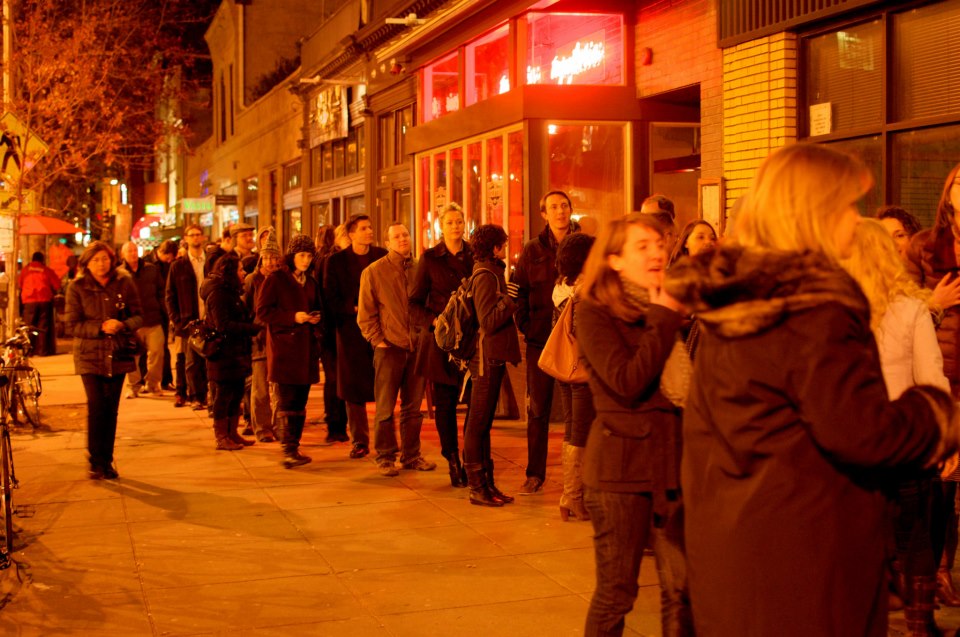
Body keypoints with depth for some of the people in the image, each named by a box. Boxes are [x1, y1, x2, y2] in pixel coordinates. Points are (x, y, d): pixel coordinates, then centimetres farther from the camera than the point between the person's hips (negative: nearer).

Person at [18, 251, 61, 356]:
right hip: (45, 300, 0)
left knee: (29, 326, 5)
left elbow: (19, 284, 14)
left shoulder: (25, 270, 5)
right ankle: (43, 350, 1)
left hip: (29, 301, 0)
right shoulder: (47, 270, 2)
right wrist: (52, 293, 22)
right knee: (43, 326, 4)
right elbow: (57, 285, 2)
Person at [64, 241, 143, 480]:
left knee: (111, 410, 6)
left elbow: (138, 316, 3)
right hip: (89, 356, -2)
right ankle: (96, 462, -1)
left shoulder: (124, 283, 3)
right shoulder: (77, 288, -1)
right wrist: (100, 327, -19)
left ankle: (107, 462, 17)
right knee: (97, 408, -11)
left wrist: (122, 325, -18)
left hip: (117, 356, 2)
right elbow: (72, 326, -5)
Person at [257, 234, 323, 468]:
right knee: (287, 401, -10)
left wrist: (316, 317, 3)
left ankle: (295, 448, 14)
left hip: (306, 347, 6)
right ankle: (288, 451, -11)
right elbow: (262, 311, -9)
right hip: (284, 346, -6)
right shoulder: (276, 279, -3)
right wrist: (293, 317, -16)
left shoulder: (311, 282, 16)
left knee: (300, 402, 8)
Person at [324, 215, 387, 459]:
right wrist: (355, 308, -12)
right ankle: (359, 440, 10)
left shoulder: (383, 256, 6)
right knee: (354, 387, 2)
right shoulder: (336, 261, 3)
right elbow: (331, 298, 0)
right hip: (351, 329, 0)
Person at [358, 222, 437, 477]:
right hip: (389, 347, -3)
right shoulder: (373, 272, -1)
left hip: (417, 347, 3)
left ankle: (411, 455, 19)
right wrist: (377, 340, -6)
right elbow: (365, 314, 0)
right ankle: (385, 456, 9)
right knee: (385, 406, 1)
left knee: (413, 406, 10)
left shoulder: (420, 269, 8)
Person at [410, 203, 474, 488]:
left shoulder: (475, 256, 8)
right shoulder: (430, 258, 4)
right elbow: (415, 303, 4)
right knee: (445, 403, 2)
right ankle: (453, 462, 14)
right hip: (440, 340, -1)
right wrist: (433, 321, -13)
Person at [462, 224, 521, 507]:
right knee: (477, 424, -4)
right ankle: (477, 487, 0)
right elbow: (488, 321, -23)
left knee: (482, 423, 13)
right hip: (487, 357, -10)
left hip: (492, 358, 10)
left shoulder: (490, 273, 16)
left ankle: (487, 482, 21)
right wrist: (510, 300, -25)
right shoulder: (485, 276, -14)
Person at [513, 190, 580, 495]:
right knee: (537, 409, 6)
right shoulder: (532, 250, 5)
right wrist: (527, 327, -2)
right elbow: (518, 292, 7)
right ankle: (535, 474, 14)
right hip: (541, 341, 1)